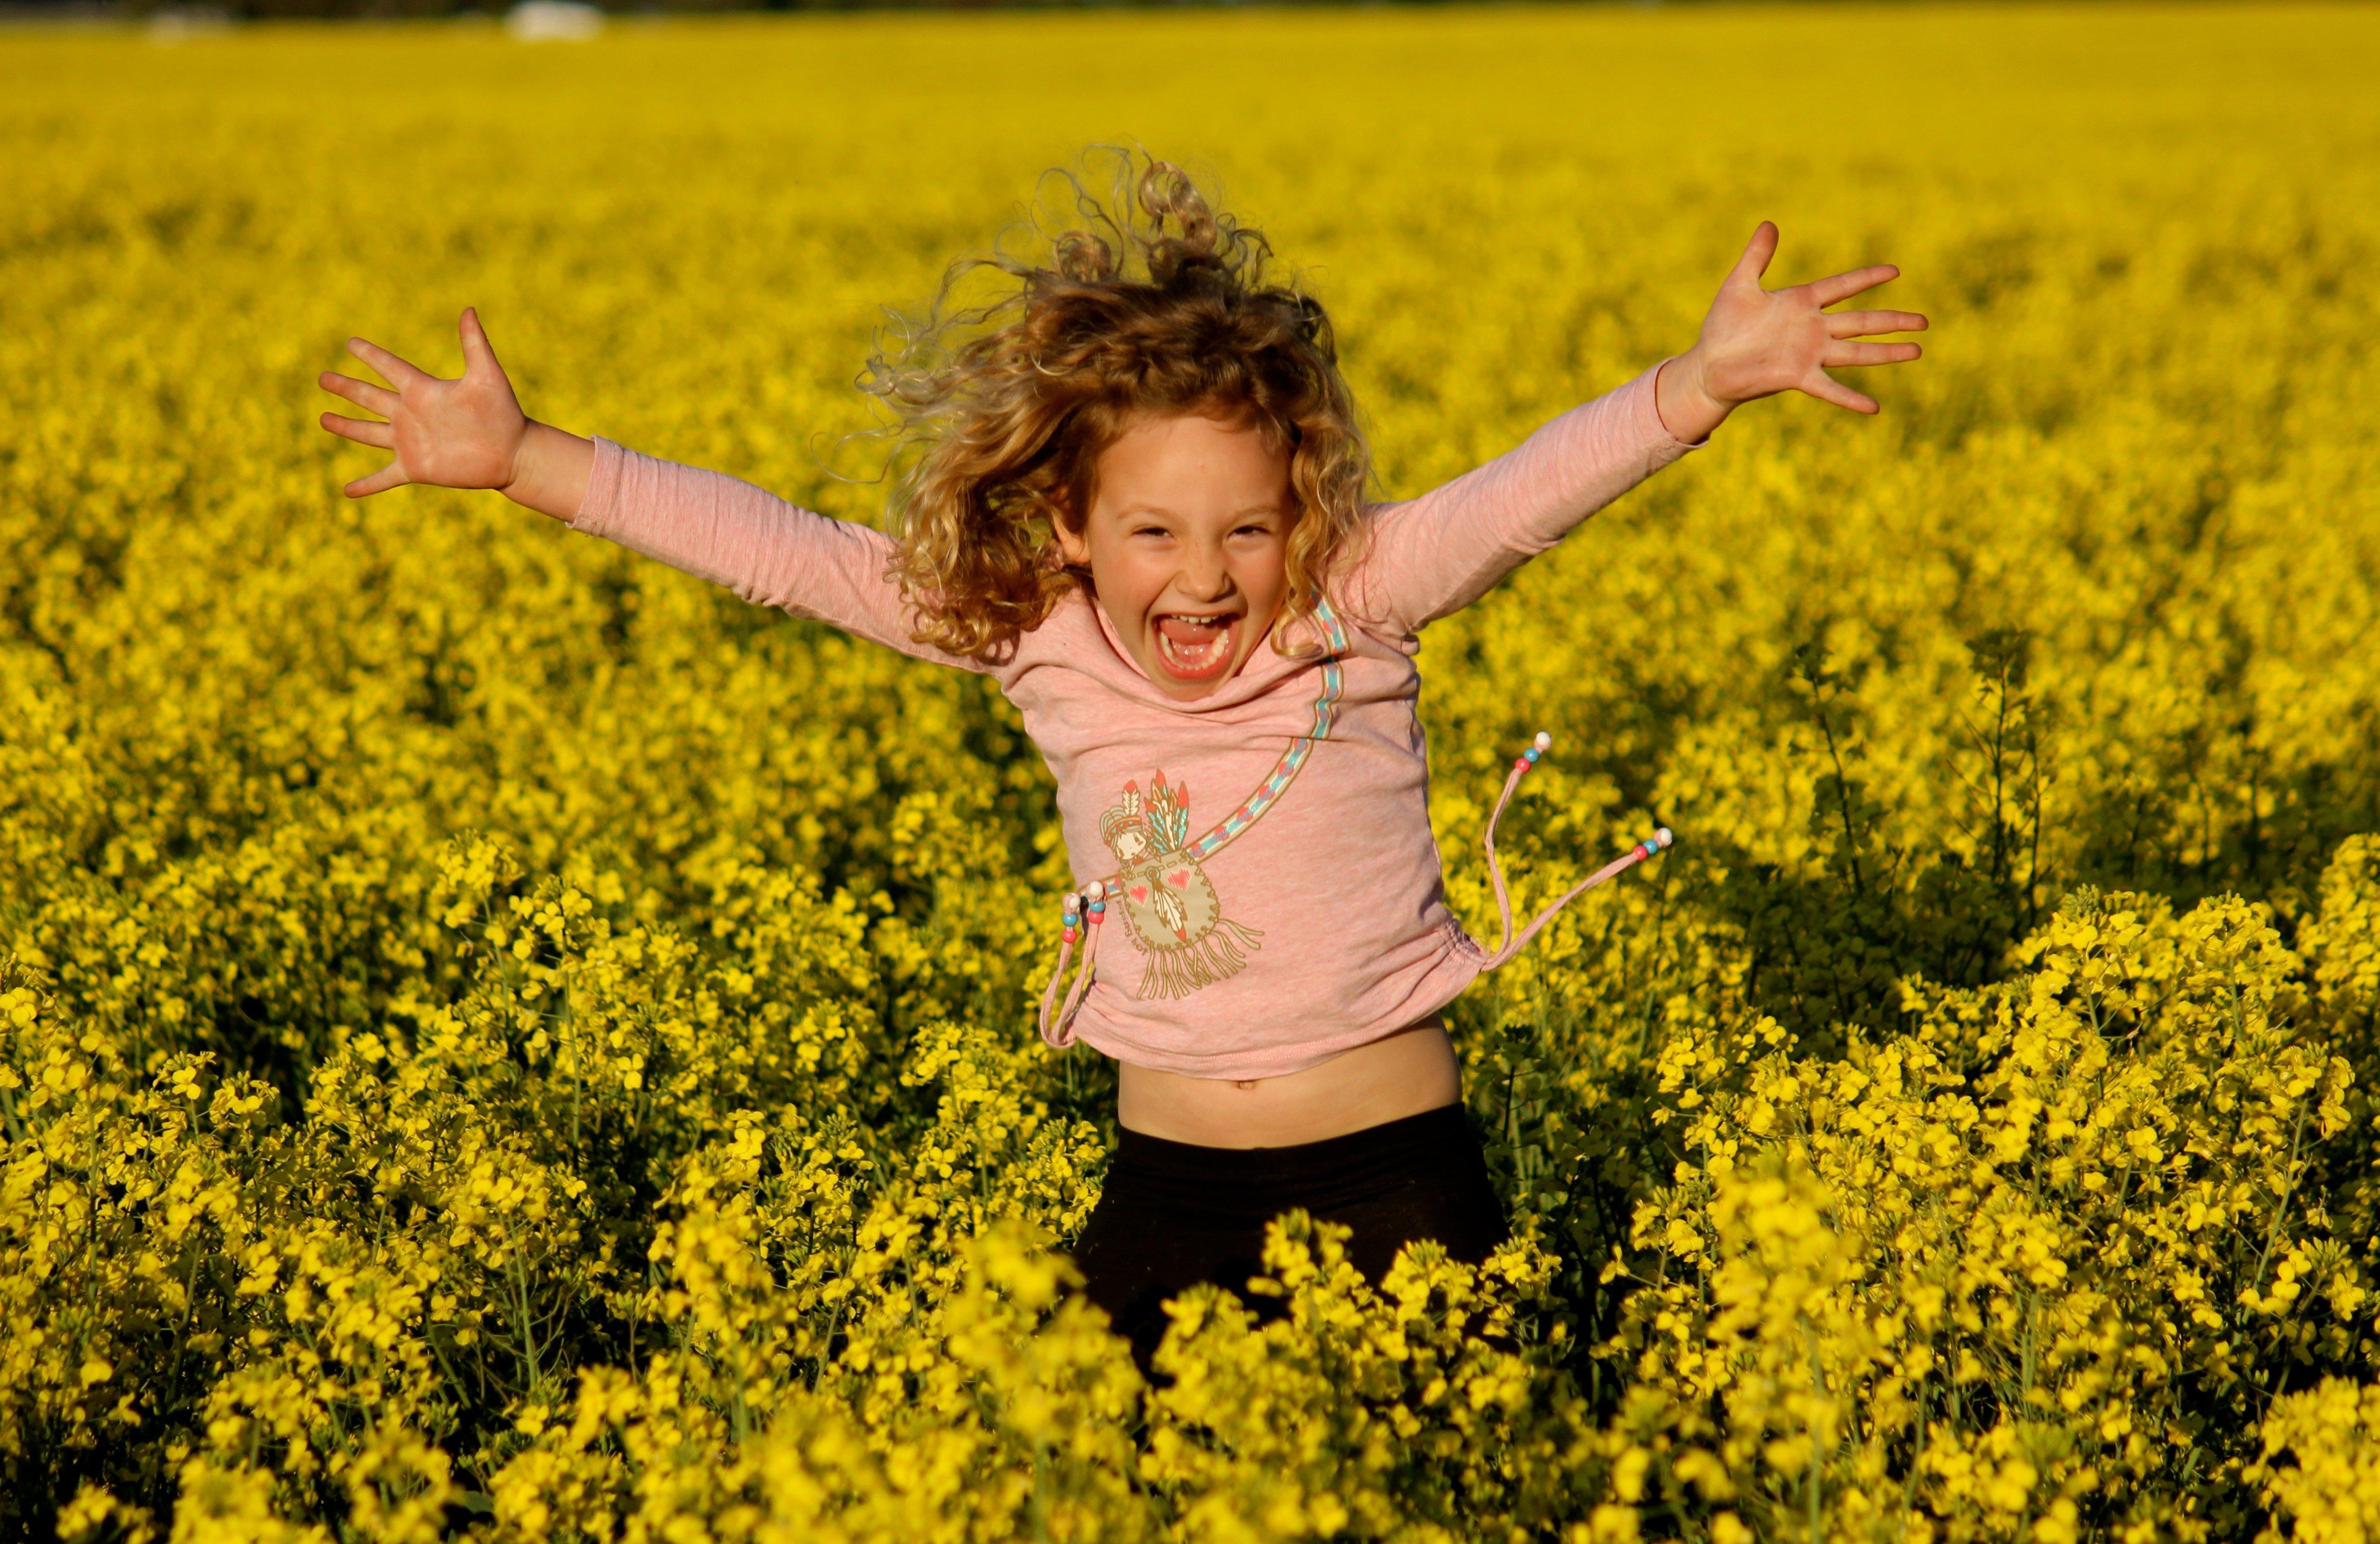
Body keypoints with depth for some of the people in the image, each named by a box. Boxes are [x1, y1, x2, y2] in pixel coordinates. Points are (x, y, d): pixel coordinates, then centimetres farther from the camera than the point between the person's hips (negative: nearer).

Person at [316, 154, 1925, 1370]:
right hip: (1171, 1184, 2)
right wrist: (523, 455, -3)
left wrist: (1706, 380, -39)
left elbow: (1519, 495, -23)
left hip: (1398, 1167, -2)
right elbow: (773, 546, -1)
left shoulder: (1357, 602, -8)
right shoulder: (1033, 636, -2)